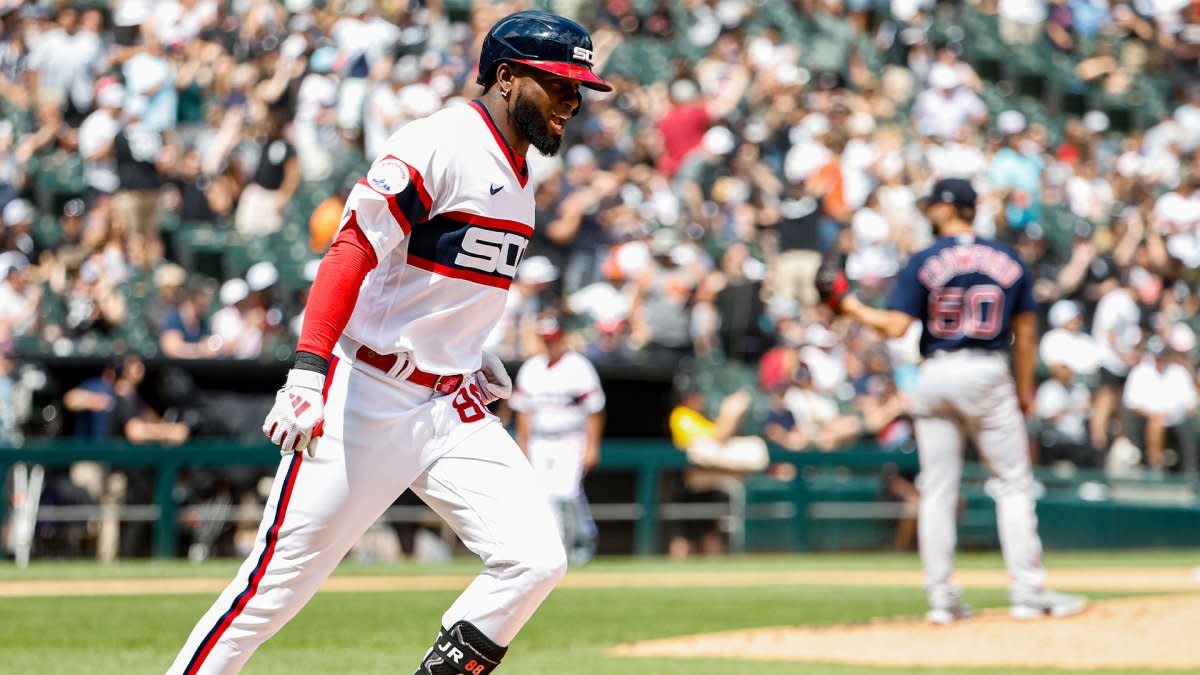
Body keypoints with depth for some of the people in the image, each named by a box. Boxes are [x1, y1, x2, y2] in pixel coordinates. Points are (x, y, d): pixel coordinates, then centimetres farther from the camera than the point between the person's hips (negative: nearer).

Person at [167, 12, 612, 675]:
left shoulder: (517, 172, 15)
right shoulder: (439, 144, -13)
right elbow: (351, 253, -22)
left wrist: (472, 351, 16)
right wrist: (307, 373, -33)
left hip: (455, 409, 8)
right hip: (366, 399, -8)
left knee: (535, 562, -8)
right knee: (279, 582, -6)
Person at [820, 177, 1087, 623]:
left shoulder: (924, 262, -4)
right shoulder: (1008, 261, 3)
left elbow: (896, 327, -11)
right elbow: (1025, 331, 6)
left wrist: (848, 304, 2)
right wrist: (1025, 387, 16)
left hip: (935, 376, 0)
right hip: (989, 375, 0)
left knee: (936, 490, 6)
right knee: (1013, 484, 4)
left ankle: (941, 598, 6)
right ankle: (1028, 592, -2)